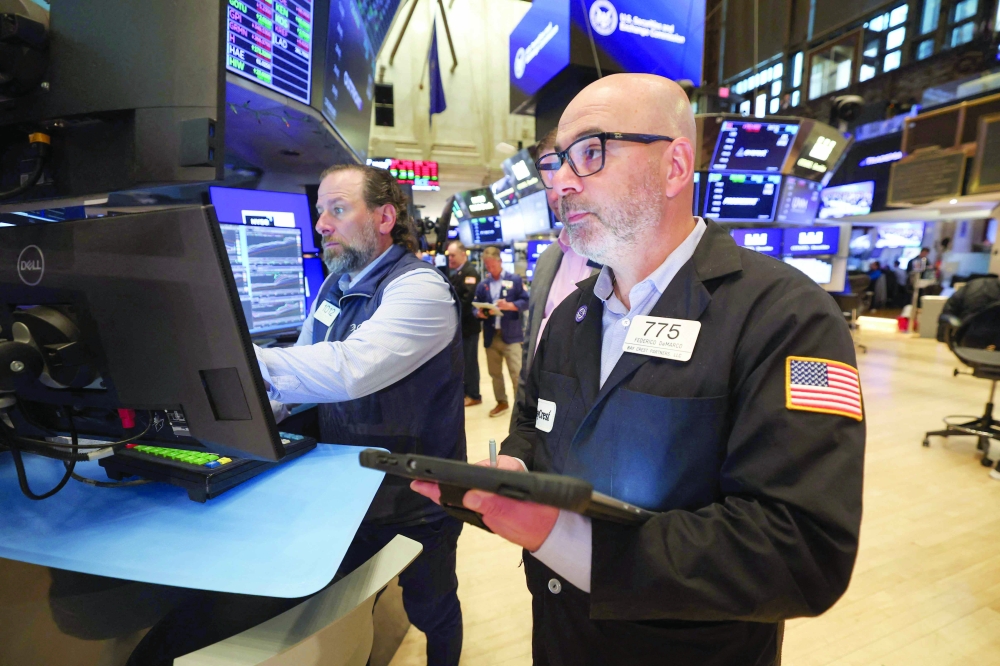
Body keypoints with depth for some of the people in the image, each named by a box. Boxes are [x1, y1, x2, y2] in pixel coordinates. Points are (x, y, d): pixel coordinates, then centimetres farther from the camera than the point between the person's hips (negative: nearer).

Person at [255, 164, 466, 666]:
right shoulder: (335, 285, 4)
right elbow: (309, 364, 8)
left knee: (432, 614, 19)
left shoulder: (419, 289, -24)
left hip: (415, 501, -6)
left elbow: (349, 369, -38)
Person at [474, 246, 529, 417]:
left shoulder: (515, 279, 0)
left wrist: (509, 305, -20)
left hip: (511, 334, -4)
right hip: (491, 335, 4)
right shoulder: (483, 284, 10)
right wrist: (479, 313, -11)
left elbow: (526, 301, -4)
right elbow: (476, 306, 11)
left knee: (517, 372, -6)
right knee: (495, 373, 14)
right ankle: (502, 402, 30)